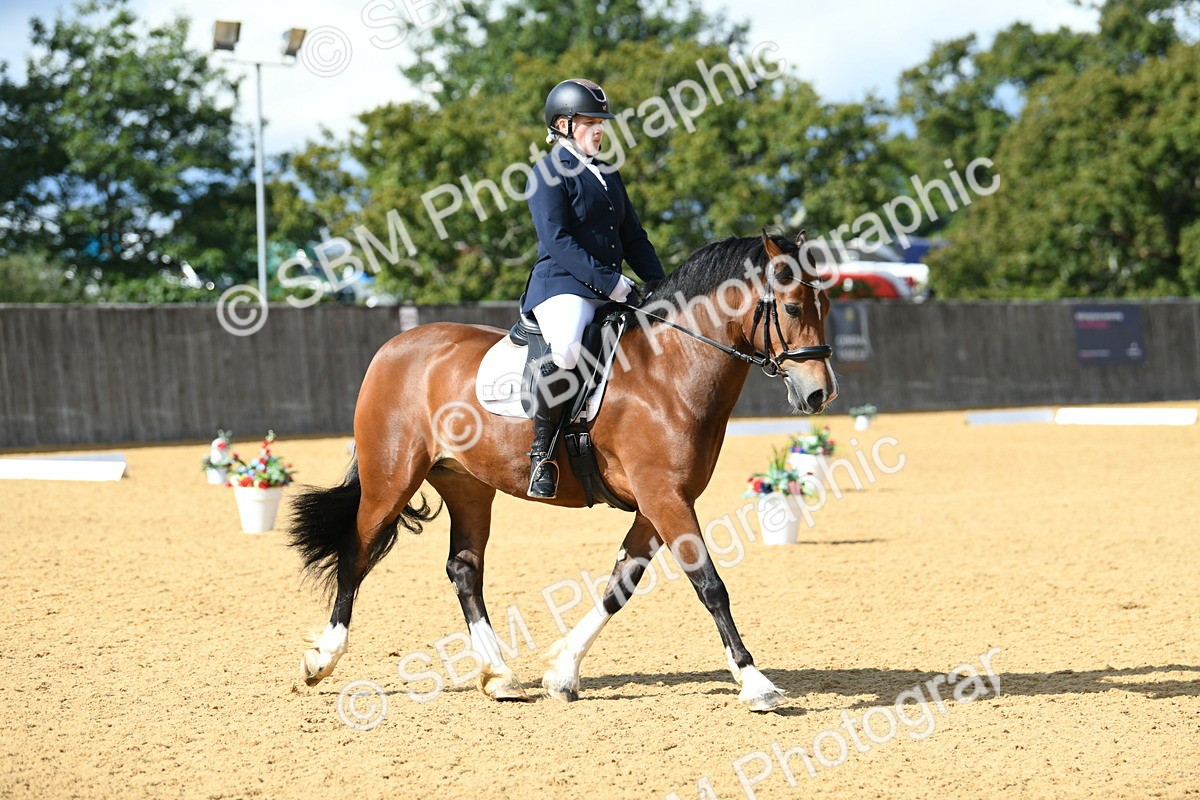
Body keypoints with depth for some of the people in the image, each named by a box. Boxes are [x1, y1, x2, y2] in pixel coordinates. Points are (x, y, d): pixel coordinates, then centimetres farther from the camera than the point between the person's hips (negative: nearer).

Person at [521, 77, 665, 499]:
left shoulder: (608, 175, 21)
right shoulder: (548, 174, -3)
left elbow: (633, 237, 22)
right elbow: (558, 241, -15)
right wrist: (609, 281, -21)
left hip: (613, 289, 9)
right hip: (562, 286, -9)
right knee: (566, 350, -37)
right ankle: (542, 452, -24)